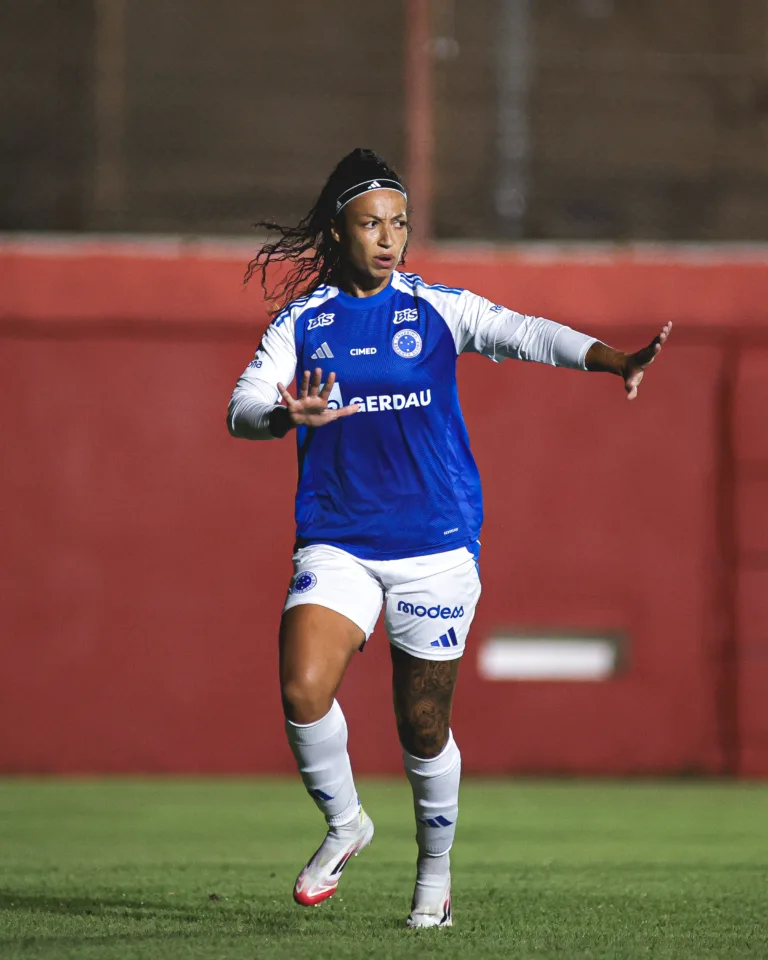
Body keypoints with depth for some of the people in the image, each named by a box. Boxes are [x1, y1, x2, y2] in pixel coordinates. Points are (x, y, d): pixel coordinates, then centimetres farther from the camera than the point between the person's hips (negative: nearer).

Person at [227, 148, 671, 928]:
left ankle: (434, 872, 26)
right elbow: (243, 409, -4)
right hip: (336, 541, 1)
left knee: (424, 725, 4)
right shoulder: (300, 321, 5)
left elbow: (526, 334, -13)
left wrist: (611, 360, -31)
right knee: (302, 690, -18)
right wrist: (287, 415, -29)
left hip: (436, 543, -1)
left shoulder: (438, 308, 2)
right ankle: (344, 824, 9)